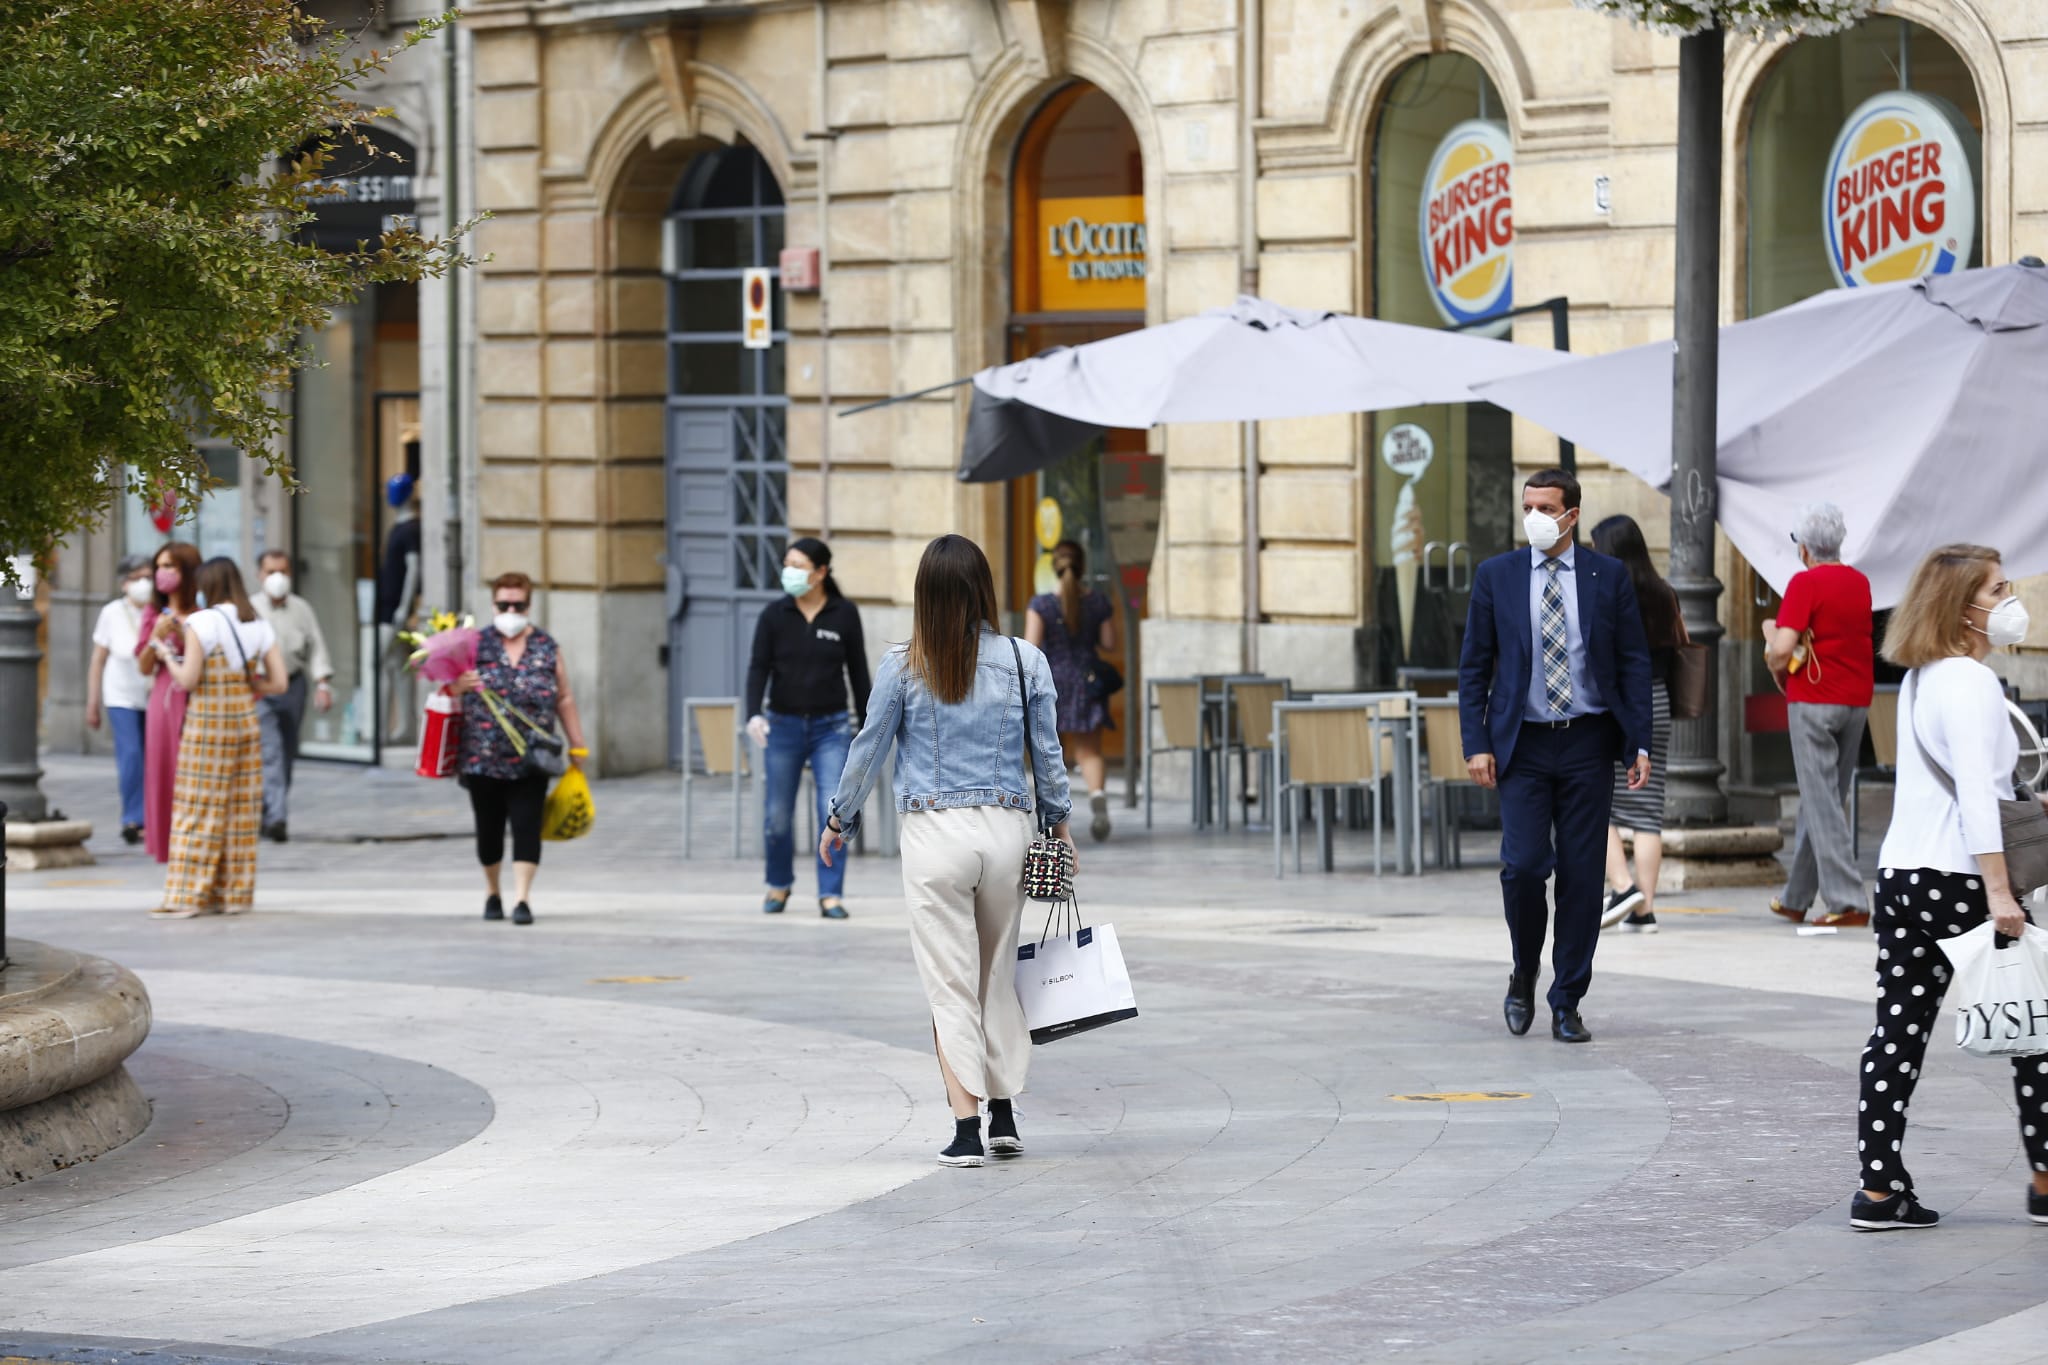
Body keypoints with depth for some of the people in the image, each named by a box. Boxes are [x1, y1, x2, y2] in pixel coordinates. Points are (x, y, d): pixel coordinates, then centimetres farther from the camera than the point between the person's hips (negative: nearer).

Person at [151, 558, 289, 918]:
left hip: (207, 723, -5)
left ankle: (189, 895, -2)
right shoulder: (259, 626, 5)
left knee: (198, 808, -1)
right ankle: (234, 894, 12)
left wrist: (166, 656, 4)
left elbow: (188, 680, -13)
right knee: (241, 810, 9)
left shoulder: (202, 623, -10)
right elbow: (278, 682, 3)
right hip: (246, 722, 5)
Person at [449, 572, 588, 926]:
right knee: (489, 827, 8)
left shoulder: (547, 648, 6)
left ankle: (522, 898, -8)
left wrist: (577, 746, 10)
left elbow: (564, 699, 11)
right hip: (482, 758, 1)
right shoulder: (476, 645, 4)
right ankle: (493, 893, 27)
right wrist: (458, 685, -16)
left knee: (527, 826, -9)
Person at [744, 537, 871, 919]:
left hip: (831, 727, -1)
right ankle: (779, 884, 29)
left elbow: (858, 672, 4)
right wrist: (754, 714, -22)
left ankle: (831, 895, -5)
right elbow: (758, 668, -6)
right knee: (777, 816, 5)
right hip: (784, 726, 1)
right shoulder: (774, 614, -1)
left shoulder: (845, 614, -1)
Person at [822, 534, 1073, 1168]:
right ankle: (1004, 1118, 21)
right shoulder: (1024, 660, -1)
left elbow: (868, 749, 4)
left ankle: (966, 1130, -6)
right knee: (999, 975, 17)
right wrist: (1058, 819, 20)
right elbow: (1047, 751, 5)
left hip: (934, 832, -2)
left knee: (951, 984, 1)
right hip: (1007, 829, 2)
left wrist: (840, 819, 19)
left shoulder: (902, 668, -4)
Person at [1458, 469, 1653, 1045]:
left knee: (1582, 876, 0)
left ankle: (1567, 1003, 9)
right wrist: (1477, 743, -4)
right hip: (1523, 744, 0)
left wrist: (1641, 743, -3)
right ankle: (1524, 975, 14)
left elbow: (1635, 662, 5)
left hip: (1587, 743, 0)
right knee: (1522, 866, -12)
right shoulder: (1496, 576, 4)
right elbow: (1474, 667, 6)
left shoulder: (1609, 576, 3)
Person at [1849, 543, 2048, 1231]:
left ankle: (1879, 1188, 3)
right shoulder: (1971, 682, -14)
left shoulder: (1918, 679, 14)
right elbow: (1976, 790, -21)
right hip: (1958, 878, -9)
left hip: (1900, 872, 9)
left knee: (1899, 1029, 6)